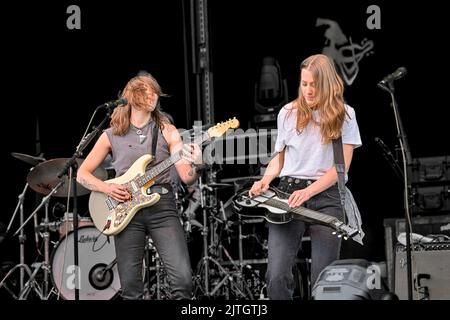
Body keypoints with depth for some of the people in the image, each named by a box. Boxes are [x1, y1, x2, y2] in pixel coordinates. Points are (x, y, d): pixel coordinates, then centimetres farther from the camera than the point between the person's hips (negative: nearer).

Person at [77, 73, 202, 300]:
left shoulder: (166, 131, 7)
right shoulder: (112, 135, 7)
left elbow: (187, 177, -1)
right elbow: (82, 174, 11)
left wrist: (196, 165, -22)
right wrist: (106, 188, -6)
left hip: (162, 207, 0)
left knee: (183, 279, -15)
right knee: (131, 288, 0)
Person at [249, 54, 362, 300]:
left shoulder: (343, 115, 3)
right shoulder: (288, 113, 9)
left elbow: (342, 166, -3)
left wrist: (307, 191, -14)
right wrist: (266, 179, -1)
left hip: (326, 196, -1)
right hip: (287, 193, 1)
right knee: (277, 276, -12)